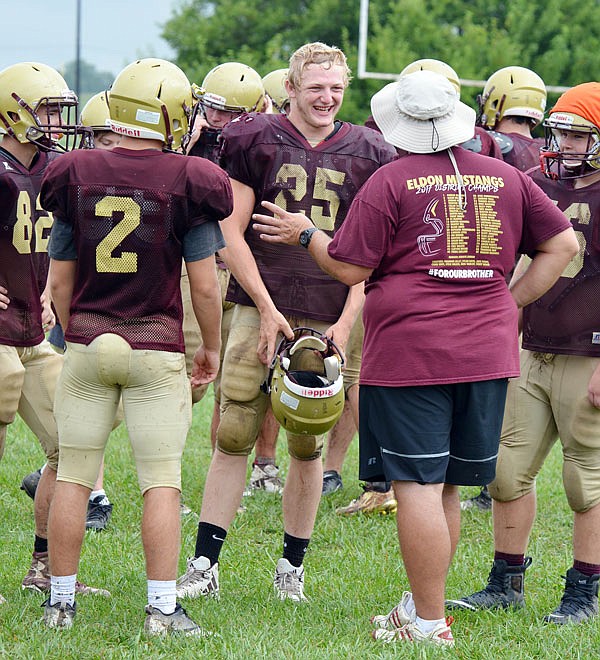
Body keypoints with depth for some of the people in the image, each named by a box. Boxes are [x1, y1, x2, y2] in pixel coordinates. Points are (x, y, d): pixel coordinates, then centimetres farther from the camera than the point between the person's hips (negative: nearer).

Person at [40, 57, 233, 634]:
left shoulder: (75, 176, 0)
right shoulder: (187, 182, -9)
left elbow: (59, 282, 5)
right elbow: (204, 285, -7)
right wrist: (211, 348, 8)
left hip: (86, 344, 3)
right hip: (157, 348, -3)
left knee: (73, 477, 9)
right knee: (161, 481, 2)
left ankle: (60, 601, 14)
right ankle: (162, 608, 1)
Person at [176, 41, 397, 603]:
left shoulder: (366, 155, 6)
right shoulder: (254, 141, 1)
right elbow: (230, 235, 0)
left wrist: (346, 321, -3)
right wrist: (266, 309, -7)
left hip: (327, 318, 1)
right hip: (261, 306, -1)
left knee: (307, 445, 5)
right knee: (233, 436, -3)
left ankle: (291, 566, 16)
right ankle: (204, 564, 1)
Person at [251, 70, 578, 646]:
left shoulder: (391, 182, -7)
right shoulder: (505, 178, 8)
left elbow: (350, 269, -3)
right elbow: (562, 243, 13)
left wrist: (305, 233, 14)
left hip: (410, 354, -5)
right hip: (488, 354, 5)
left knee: (418, 486, -2)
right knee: (446, 486, 14)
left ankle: (430, 625, -1)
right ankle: (420, 605, 23)